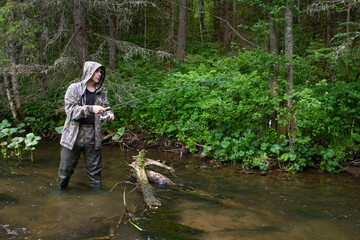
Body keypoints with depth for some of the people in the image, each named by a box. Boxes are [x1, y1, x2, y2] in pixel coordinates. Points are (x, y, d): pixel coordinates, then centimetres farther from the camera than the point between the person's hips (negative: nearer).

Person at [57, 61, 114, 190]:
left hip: (93, 136, 3)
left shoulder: (101, 92, 10)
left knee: (95, 170, 9)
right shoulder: (74, 89, -3)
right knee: (66, 169, 6)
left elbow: (106, 109, 16)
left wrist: (109, 115, -9)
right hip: (73, 136, -3)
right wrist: (91, 109, -26)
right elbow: (70, 110, -13)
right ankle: (61, 192, 25)